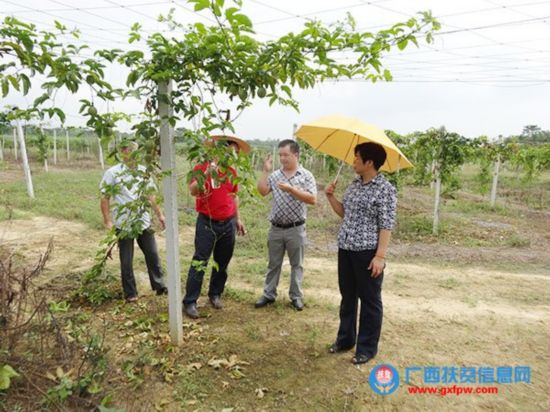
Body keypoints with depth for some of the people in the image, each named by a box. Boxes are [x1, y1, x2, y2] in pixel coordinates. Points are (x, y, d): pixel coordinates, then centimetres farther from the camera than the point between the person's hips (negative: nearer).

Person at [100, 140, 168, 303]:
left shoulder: (143, 171, 5)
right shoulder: (112, 173, -7)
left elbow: (150, 195, 12)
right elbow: (104, 199, -6)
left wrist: (159, 214, 11)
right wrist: (107, 221, -12)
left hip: (143, 222, 4)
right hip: (123, 224, -3)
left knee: (153, 255, 8)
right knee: (126, 260, 7)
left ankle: (159, 285, 22)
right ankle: (130, 293, 22)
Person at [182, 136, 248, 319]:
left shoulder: (232, 171, 8)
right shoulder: (202, 167, -9)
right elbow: (193, 191, -23)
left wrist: (238, 219, 19)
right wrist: (206, 174, -35)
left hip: (228, 223, 5)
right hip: (207, 223, -5)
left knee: (222, 263, 13)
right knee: (199, 263, -3)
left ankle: (215, 294, 29)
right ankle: (190, 302, 5)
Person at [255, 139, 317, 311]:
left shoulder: (306, 175, -5)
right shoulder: (275, 175, 5)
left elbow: (312, 199, -14)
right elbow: (262, 191, -5)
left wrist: (291, 189, -21)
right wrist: (265, 171, -7)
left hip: (296, 229, -3)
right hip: (276, 228, 3)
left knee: (296, 264, 10)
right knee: (273, 264, 13)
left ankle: (296, 296, 23)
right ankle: (269, 294, 25)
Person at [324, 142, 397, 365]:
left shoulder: (385, 189, -12)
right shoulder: (354, 184, 10)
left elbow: (386, 225, -15)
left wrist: (380, 256, -19)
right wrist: (331, 196, 5)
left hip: (368, 252, -7)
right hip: (345, 249, 8)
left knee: (370, 300, 7)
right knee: (347, 296, 18)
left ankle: (367, 347, 21)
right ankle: (345, 338, 34)